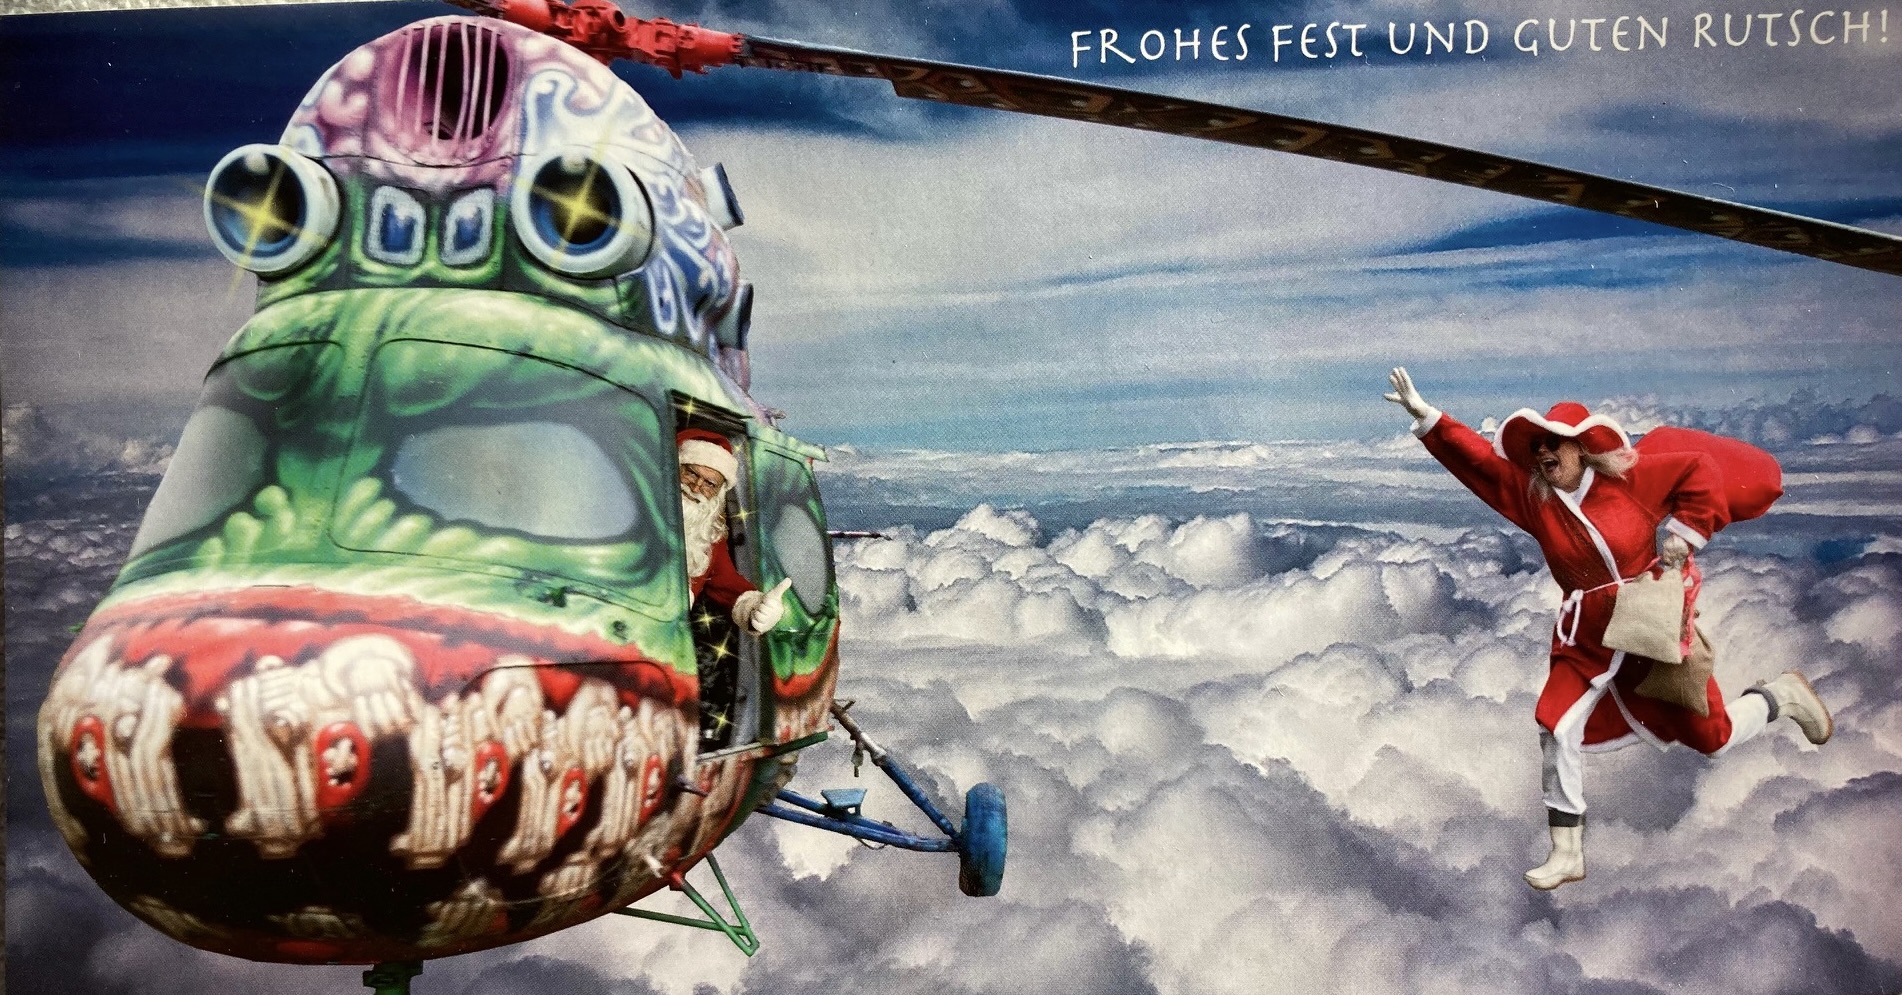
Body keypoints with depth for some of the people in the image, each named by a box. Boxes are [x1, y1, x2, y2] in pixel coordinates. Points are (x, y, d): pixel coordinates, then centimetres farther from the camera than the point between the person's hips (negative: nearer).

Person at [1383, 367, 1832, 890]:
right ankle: (1567, 854, 3)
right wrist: (1424, 414, -20)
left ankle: (1781, 695, 38)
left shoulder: (1629, 477, -12)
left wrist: (1686, 531, -12)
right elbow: (1475, 458, -11)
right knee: (1558, 732, -9)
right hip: (1587, 640, 3)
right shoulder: (1531, 495, -4)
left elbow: (1701, 469, -6)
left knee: (1711, 736, 4)